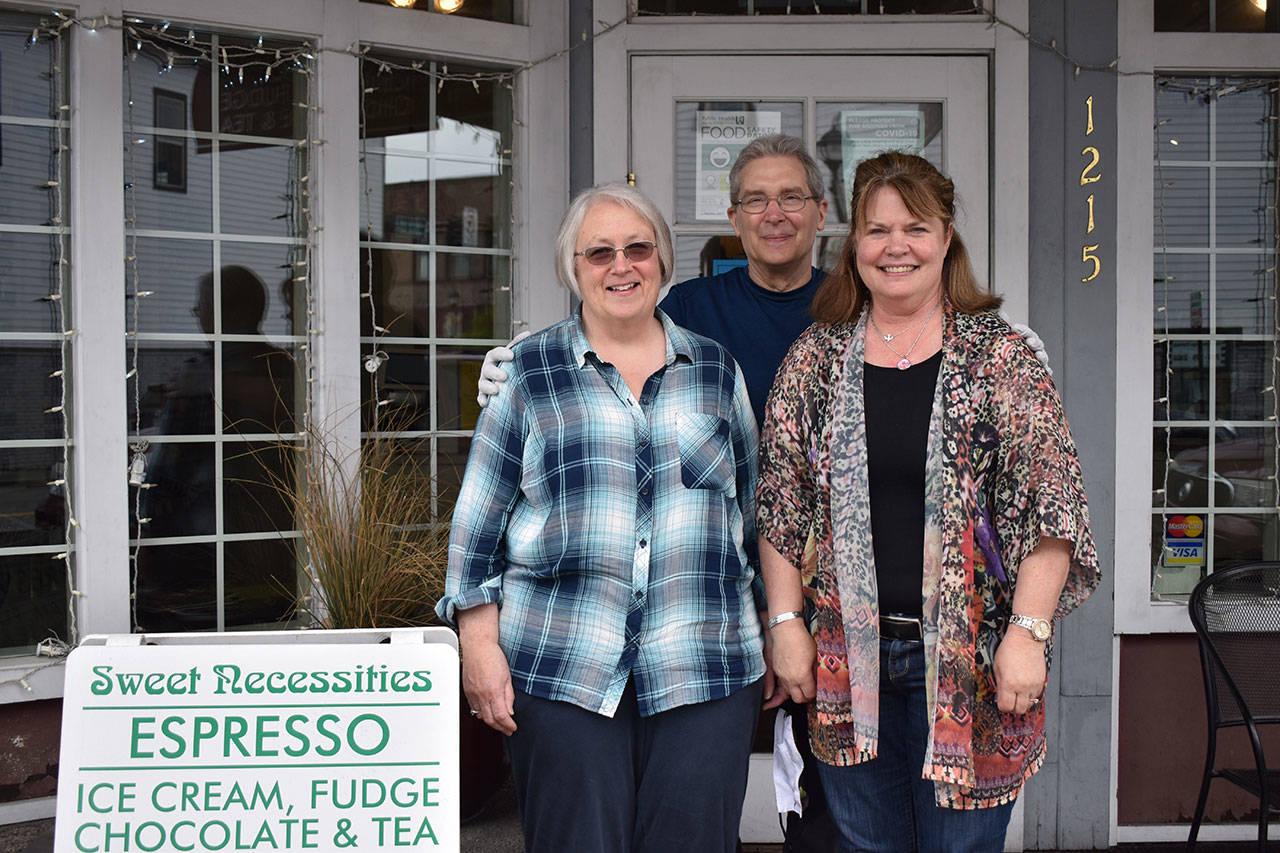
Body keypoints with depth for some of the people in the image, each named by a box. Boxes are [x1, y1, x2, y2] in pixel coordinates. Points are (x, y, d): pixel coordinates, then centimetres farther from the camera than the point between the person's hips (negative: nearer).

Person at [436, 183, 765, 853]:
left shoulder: (718, 372, 12)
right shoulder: (526, 372, 6)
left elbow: (755, 512, 17)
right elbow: (479, 517, 5)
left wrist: (774, 640, 16)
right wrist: (479, 643, -2)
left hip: (705, 670, 2)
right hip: (560, 671, -1)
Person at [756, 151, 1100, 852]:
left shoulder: (999, 356, -1)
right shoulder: (815, 357, 5)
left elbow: (1052, 502, -5)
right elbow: (778, 504, 7)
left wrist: (1027, 630, -12)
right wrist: (787, 622, 1)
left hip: (967, 661, -2)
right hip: (845, 659, 2)